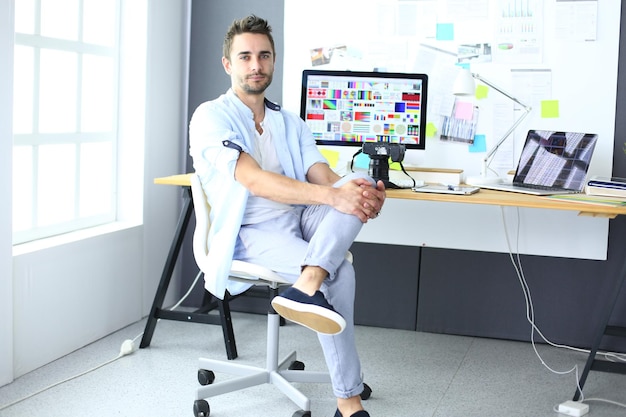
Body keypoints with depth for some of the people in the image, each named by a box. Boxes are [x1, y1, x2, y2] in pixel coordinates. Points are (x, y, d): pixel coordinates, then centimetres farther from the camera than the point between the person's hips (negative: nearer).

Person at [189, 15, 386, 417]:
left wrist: (363, 193, -24)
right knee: (338, 272, -29)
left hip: (300, 217, 5)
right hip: (251, 232, -5)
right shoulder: (211, 117, -5)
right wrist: (332, 196, -32)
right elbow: (255, 181, -21)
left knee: (358, 181, -24)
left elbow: (324, 178, 2)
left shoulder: (291, 123, 17)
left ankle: (305, 288, -44)